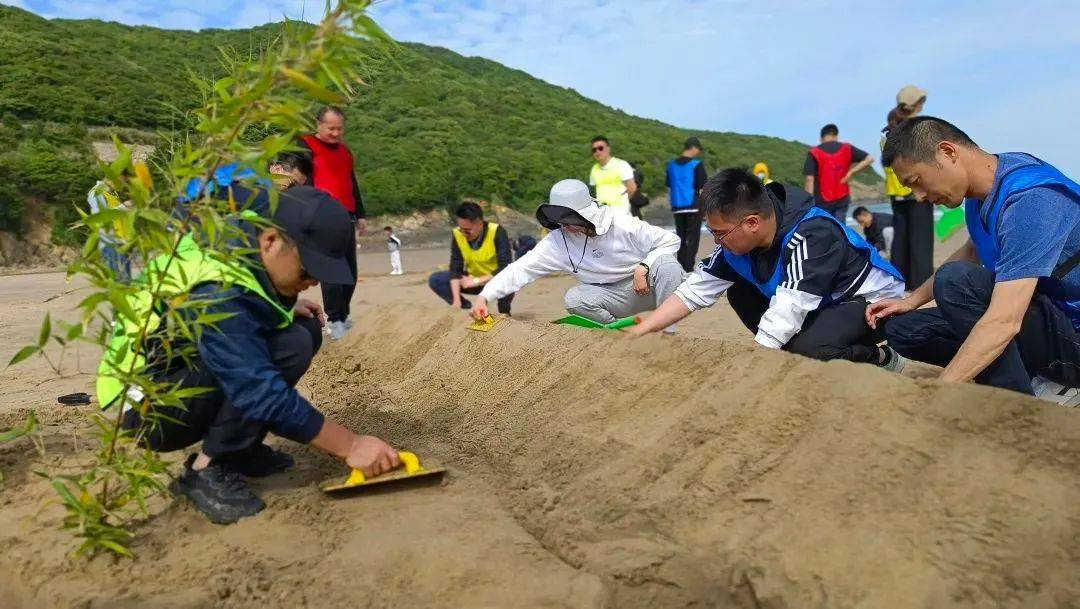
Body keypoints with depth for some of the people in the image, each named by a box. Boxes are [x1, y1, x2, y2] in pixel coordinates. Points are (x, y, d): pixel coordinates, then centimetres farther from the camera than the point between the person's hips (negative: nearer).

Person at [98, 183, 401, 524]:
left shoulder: (241, 237, -5)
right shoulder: (220, 291, -32)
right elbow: (263, 393, -35)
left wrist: (286, 307, -1)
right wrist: (350, 446, -32)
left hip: (185, 369, 10)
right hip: (147, 407, -9)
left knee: (306, 327, 0)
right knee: (291, 346, -28)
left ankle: (238, 451, 4)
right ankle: (207, 470, -16)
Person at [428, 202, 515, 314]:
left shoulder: (497, 232, -26)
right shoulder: (457, 234, -15)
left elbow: (505, 268, -31)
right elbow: (455, 268, -15)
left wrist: (477, 281, -35)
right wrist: (457, 300, -25)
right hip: (472, 280, 4)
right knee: (435, 280, -12)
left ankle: (504, 312, -7)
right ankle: (467, 309, 1)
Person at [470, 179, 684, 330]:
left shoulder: (621, 224, -19)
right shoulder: (558, 241, -13)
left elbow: (670, 241, -13)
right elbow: (522, 269, -19)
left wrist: (643, 268, -27)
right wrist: (484, 296, -30)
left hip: (648, 286, -2)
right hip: (613, 297, 3)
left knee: (665, 262, -31)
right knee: (573, 299, -26)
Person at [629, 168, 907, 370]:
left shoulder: (812, 234, -34)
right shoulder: (738, 239, -11)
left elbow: (789, 310, -40)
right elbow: (694, 290, -9)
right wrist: (639, 331, -16)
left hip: (872, 301, -7)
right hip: (822, 305, 8)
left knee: (806, 350, -33)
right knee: (740, 294, -4)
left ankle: (881, 358, -2)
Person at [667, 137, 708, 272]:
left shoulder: (671, 165, 8)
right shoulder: (697, 164, -8)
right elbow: (702, 188, -8)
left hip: (677, 207, 5)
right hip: (693, 206, -5)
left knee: (681, 237, 11)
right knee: (693, 238, 0)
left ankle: (681, 268, 12)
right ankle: (688, 268, -4)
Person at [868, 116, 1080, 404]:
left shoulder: (1029, 198, -26)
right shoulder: (981, 192, 1)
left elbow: (1004, 322, -35)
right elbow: (972, 253, 23)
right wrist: (912, 301, 16)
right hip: (1039, 319, 9)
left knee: (956, 279, -30)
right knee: (903, 329, 4)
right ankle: (1038, 378, 1)